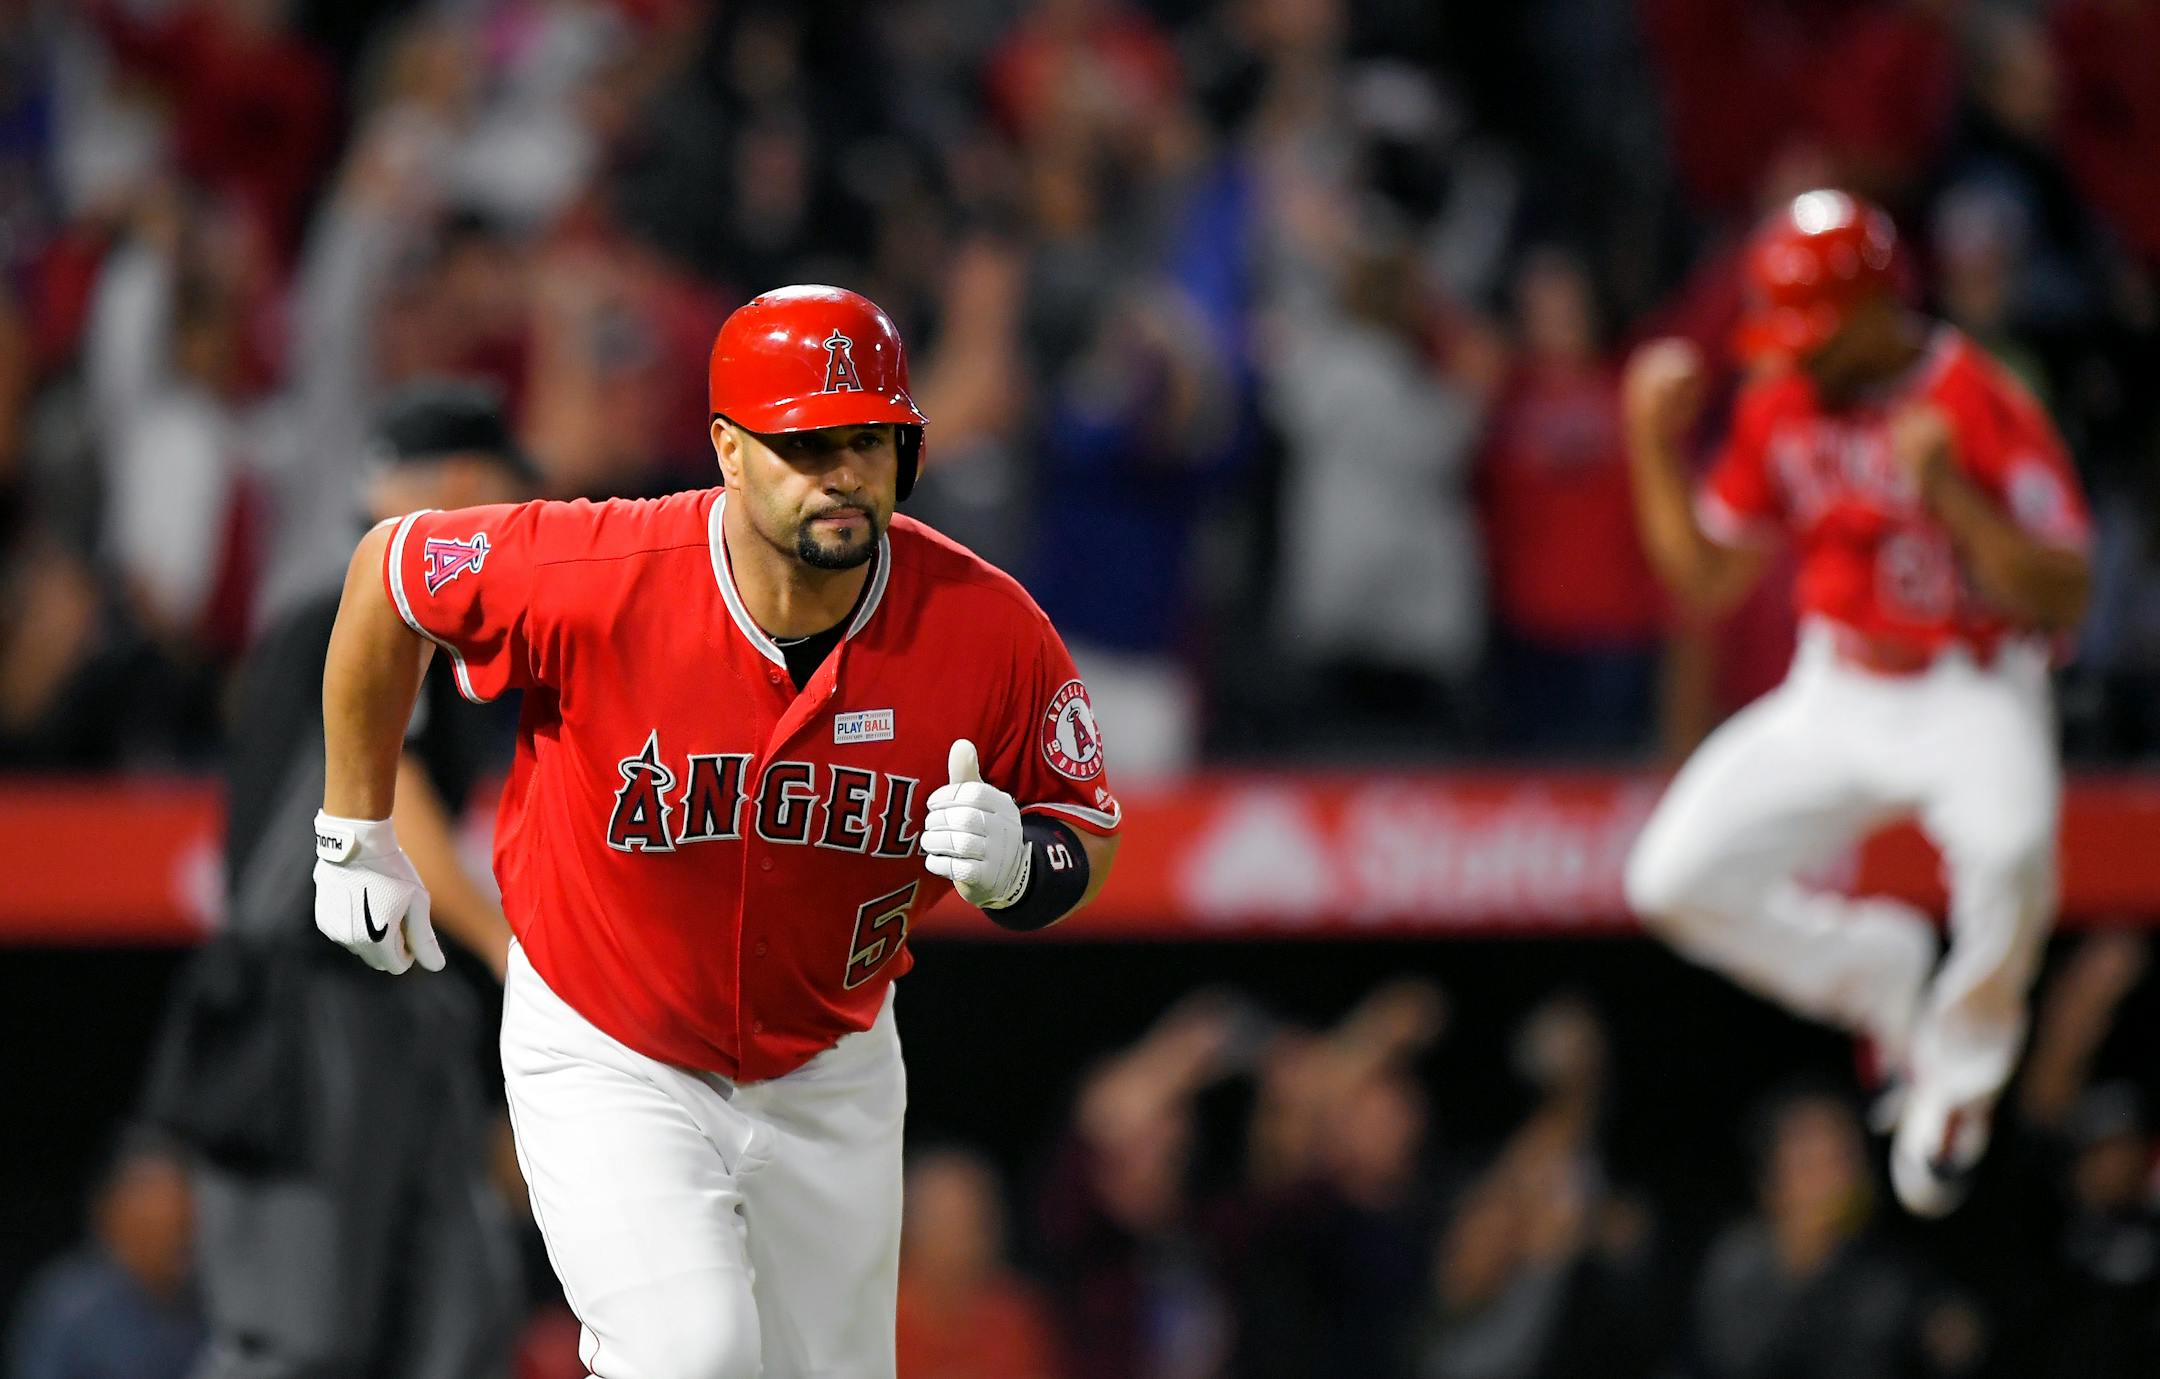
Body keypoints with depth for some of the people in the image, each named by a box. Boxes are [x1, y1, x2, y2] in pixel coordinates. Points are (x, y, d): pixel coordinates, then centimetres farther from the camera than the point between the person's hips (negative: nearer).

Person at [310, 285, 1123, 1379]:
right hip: (606, 1064, -4)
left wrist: (1013, 867, -28)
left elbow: (1086, 834, -4)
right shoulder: (598, 579, -26)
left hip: (831, 1073, 4)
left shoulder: (986, 628, -19)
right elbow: (388, 571, -8)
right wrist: (356, 835, -2)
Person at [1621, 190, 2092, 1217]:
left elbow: (2062, 596, -19)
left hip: (1975, 696, -6)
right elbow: (1707, 580, 12)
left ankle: (1961, 1065, -9)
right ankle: (1884, 976, 13)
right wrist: (1655, 451, 0)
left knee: (2009, 848, -38)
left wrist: (1950, 492, -31)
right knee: (1676, 880, -11)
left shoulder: (1984, 408, -14)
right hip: (1832, 699, 6)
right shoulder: (1778, 409, 4)